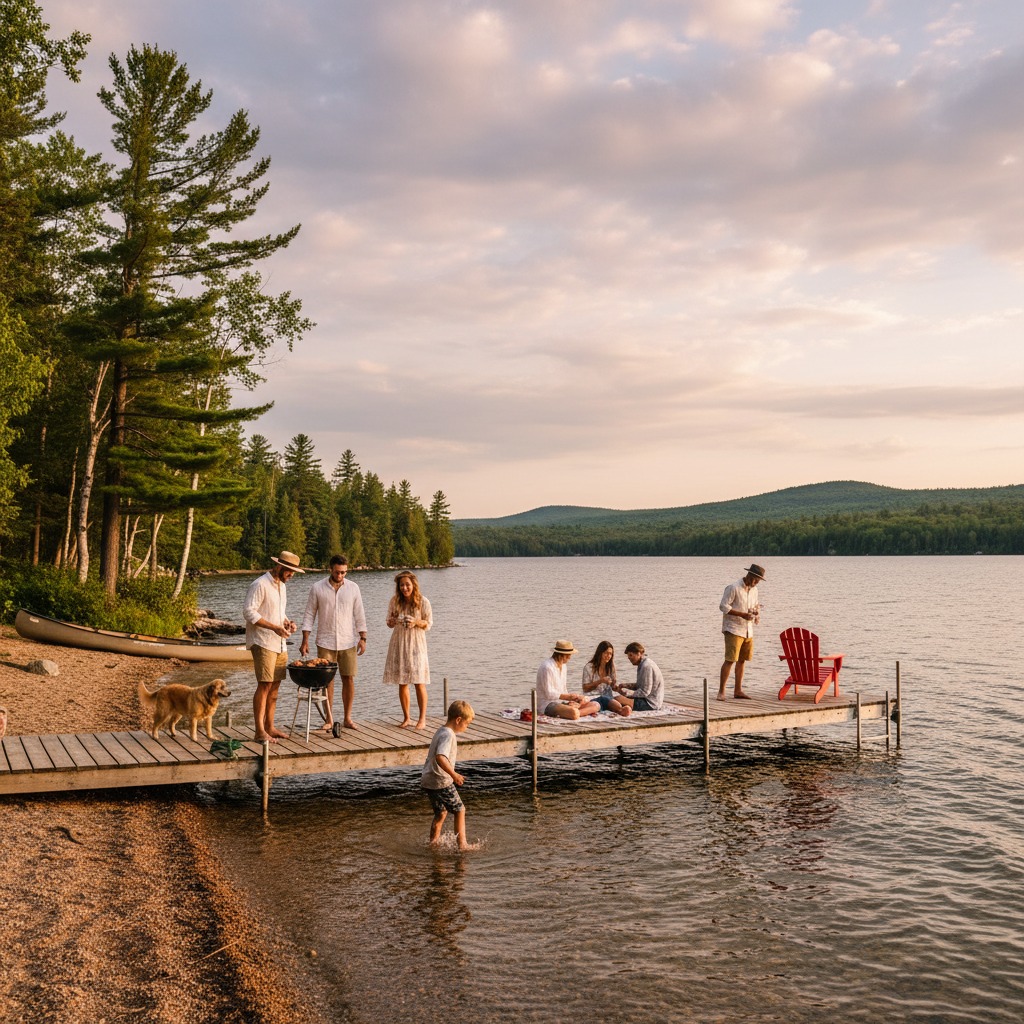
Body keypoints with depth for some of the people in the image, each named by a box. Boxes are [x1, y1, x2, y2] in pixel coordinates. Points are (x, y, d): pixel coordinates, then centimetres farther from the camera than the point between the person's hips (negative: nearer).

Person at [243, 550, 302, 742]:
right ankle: (259, 731, -7)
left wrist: (287, 622, 4)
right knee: (264, 685, -11)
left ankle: (269, 727, 18)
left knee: (274, 685, 10)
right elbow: (248, 612, -19)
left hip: (279, 643, 9)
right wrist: (275, 627, -22)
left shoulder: (281, 586, 15)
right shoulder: (260, 585, -13)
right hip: (262, 643, -9)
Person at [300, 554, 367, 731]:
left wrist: (362, 638, -2)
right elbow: (309, 615, 0)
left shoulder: (353, 588, 3)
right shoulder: (318, 588, -1)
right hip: (325, 642, -1)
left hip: (348, 642, 1)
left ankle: (347, 718, 13)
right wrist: (305, 640, -6)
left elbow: (359, 615, 6)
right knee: (327, 680, 1)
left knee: (349, 679, 3)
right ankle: (329, 720, 9)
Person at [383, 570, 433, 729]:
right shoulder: (394, 601, 1)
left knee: (419, 683, -4)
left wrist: (416, 622, -19)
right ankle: (406, 718, 16)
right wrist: (394, 621, -14)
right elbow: (389, 624, 10)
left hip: (416, 643, -3)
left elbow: (429, 623, 0)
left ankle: (422, 718, 6)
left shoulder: (423, 602, -7)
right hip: (398, 644, 3)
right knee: (402, 683, 5)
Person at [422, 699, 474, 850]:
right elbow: (440, 757, -32)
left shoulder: (441, 731, 13)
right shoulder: (448, 735, -18)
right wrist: (454, 775, -30)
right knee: (460, 810, 4)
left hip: (428, 781, 9)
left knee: (441, 813, 21)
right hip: (441, 782, -9)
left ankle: (433, 843, 27)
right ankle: (462, 844, 6)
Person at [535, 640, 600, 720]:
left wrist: (570, 700, -1)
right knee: (574, 713, -42)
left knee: (596, 705, -6)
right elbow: (549, 694, -17)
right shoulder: (547, 667, -15)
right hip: (547, 703, -10)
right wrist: (569, 696, -18)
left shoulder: (563, 665, 14)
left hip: (562, 701, 10)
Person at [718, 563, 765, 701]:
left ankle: (738, 690, 19)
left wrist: (757, 614, 3)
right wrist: (742, 615, -21)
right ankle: (721, 692, -8)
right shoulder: (733, 588, -12)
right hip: (733, 629, -8)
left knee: (742, 660, 11)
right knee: (730, 660, -12)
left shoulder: (754, 590, 12)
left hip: (748, 630, 8)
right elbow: (723, 606, -16)